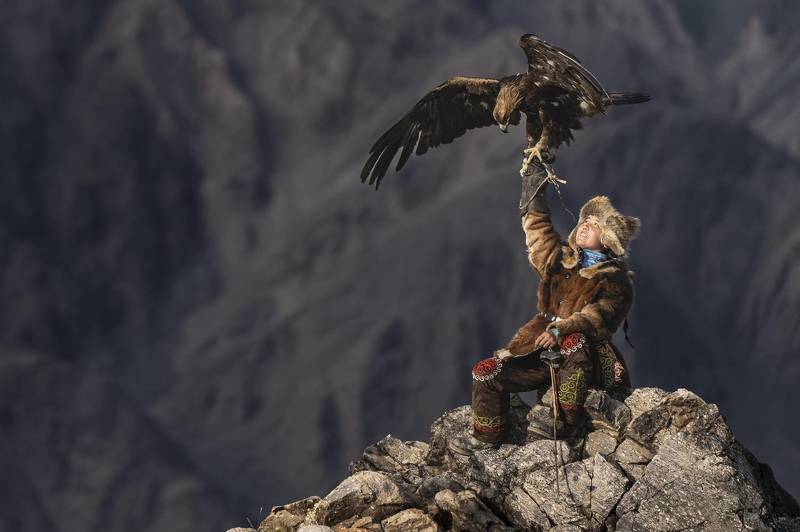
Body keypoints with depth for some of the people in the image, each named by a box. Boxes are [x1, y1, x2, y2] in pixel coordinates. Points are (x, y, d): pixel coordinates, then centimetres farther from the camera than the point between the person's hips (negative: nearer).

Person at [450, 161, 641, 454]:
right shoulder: (561, 261, 18)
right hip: (541, 352, 6)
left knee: (575, 342, -41)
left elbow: (600, 315, -17)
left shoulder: (615, 280, -1)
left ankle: (566, 420, -36)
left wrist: (562, 330, -31)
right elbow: (538, 230, 22)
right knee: (488, 371, -10)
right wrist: (534, 188, 17)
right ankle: (487, 435, 4)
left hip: (584, 356, -6)